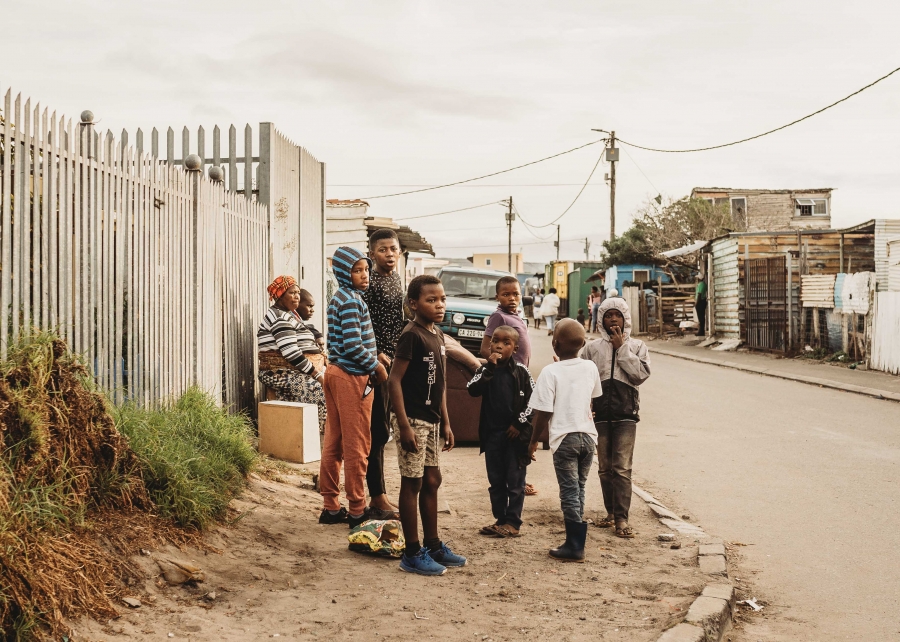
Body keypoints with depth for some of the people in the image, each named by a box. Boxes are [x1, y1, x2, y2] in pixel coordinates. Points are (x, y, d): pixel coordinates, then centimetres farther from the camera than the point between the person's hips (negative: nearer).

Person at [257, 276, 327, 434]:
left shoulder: (292, 314, 20)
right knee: (321, 389, -29)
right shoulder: (280, 318, -12)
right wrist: (317, 374, -22)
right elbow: (291, 353, -22)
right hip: (282, 373, -10)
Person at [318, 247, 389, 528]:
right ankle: (357, 511, 5)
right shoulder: (352, 300, -16)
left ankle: (331, 507, 19)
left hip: (336, 374, 10)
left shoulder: (338, 298, 13)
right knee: (357, 446, -1)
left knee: (333, 442, 12)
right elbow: (353, 346, -22)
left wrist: (372, 360, 9)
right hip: (353, 378, -9)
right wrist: (377, 367, -10)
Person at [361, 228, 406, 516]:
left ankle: (379, 492, 21)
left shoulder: (396, 279, 14)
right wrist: (376, 355, -21)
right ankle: (378, 496, 1)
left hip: (395, 361, 8)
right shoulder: (369, 282, -11)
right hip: (377, 363, -8)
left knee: (381, 429, 13)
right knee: (377, 430, -5)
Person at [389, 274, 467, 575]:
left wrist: (445, 422, 16)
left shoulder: (438, 335, 10)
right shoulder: (411, 335, -15)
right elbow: (394, 379, -18)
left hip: (432, 421, 9)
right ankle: (412, 554, 7)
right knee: (412, 483, -1)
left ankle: (433, 545, 27)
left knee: (432, 481, 15)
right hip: (412, 420, -9)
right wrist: (404, 425, -22)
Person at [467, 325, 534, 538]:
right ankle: (500, 519, 20)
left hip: (515, 433, -3)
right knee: (496, 481, 11)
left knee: (515, 481, 2)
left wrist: (520, 424, -6)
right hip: (492, 433, 3)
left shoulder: (521, 371, -3)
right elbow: (473, 390, -13)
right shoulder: (486, 369, 3)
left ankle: (513, 522, 9)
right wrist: (489, 368, -19)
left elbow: (533, 399, -2)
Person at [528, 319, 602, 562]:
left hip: (565, 437, -5)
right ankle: (575, 539, 22)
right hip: (588, 435, 5)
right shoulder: (590, 368, 2)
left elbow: (543, 413, -13)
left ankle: (575, 547, 0)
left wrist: (534, 441, -2)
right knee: (579, 489, 16)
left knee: (570, 492, -1)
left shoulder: (551, 372, -13)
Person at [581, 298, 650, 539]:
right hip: (600, 415, 2)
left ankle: (622, 518, -8)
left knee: (622, 468, -8)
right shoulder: (592, 348, 8)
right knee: (605, 468, 9)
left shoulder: (636, 346, 6)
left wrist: (622, 348, -9)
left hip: (626, 415, -2)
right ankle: (611, 512, 21)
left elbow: (641, 374, -9)